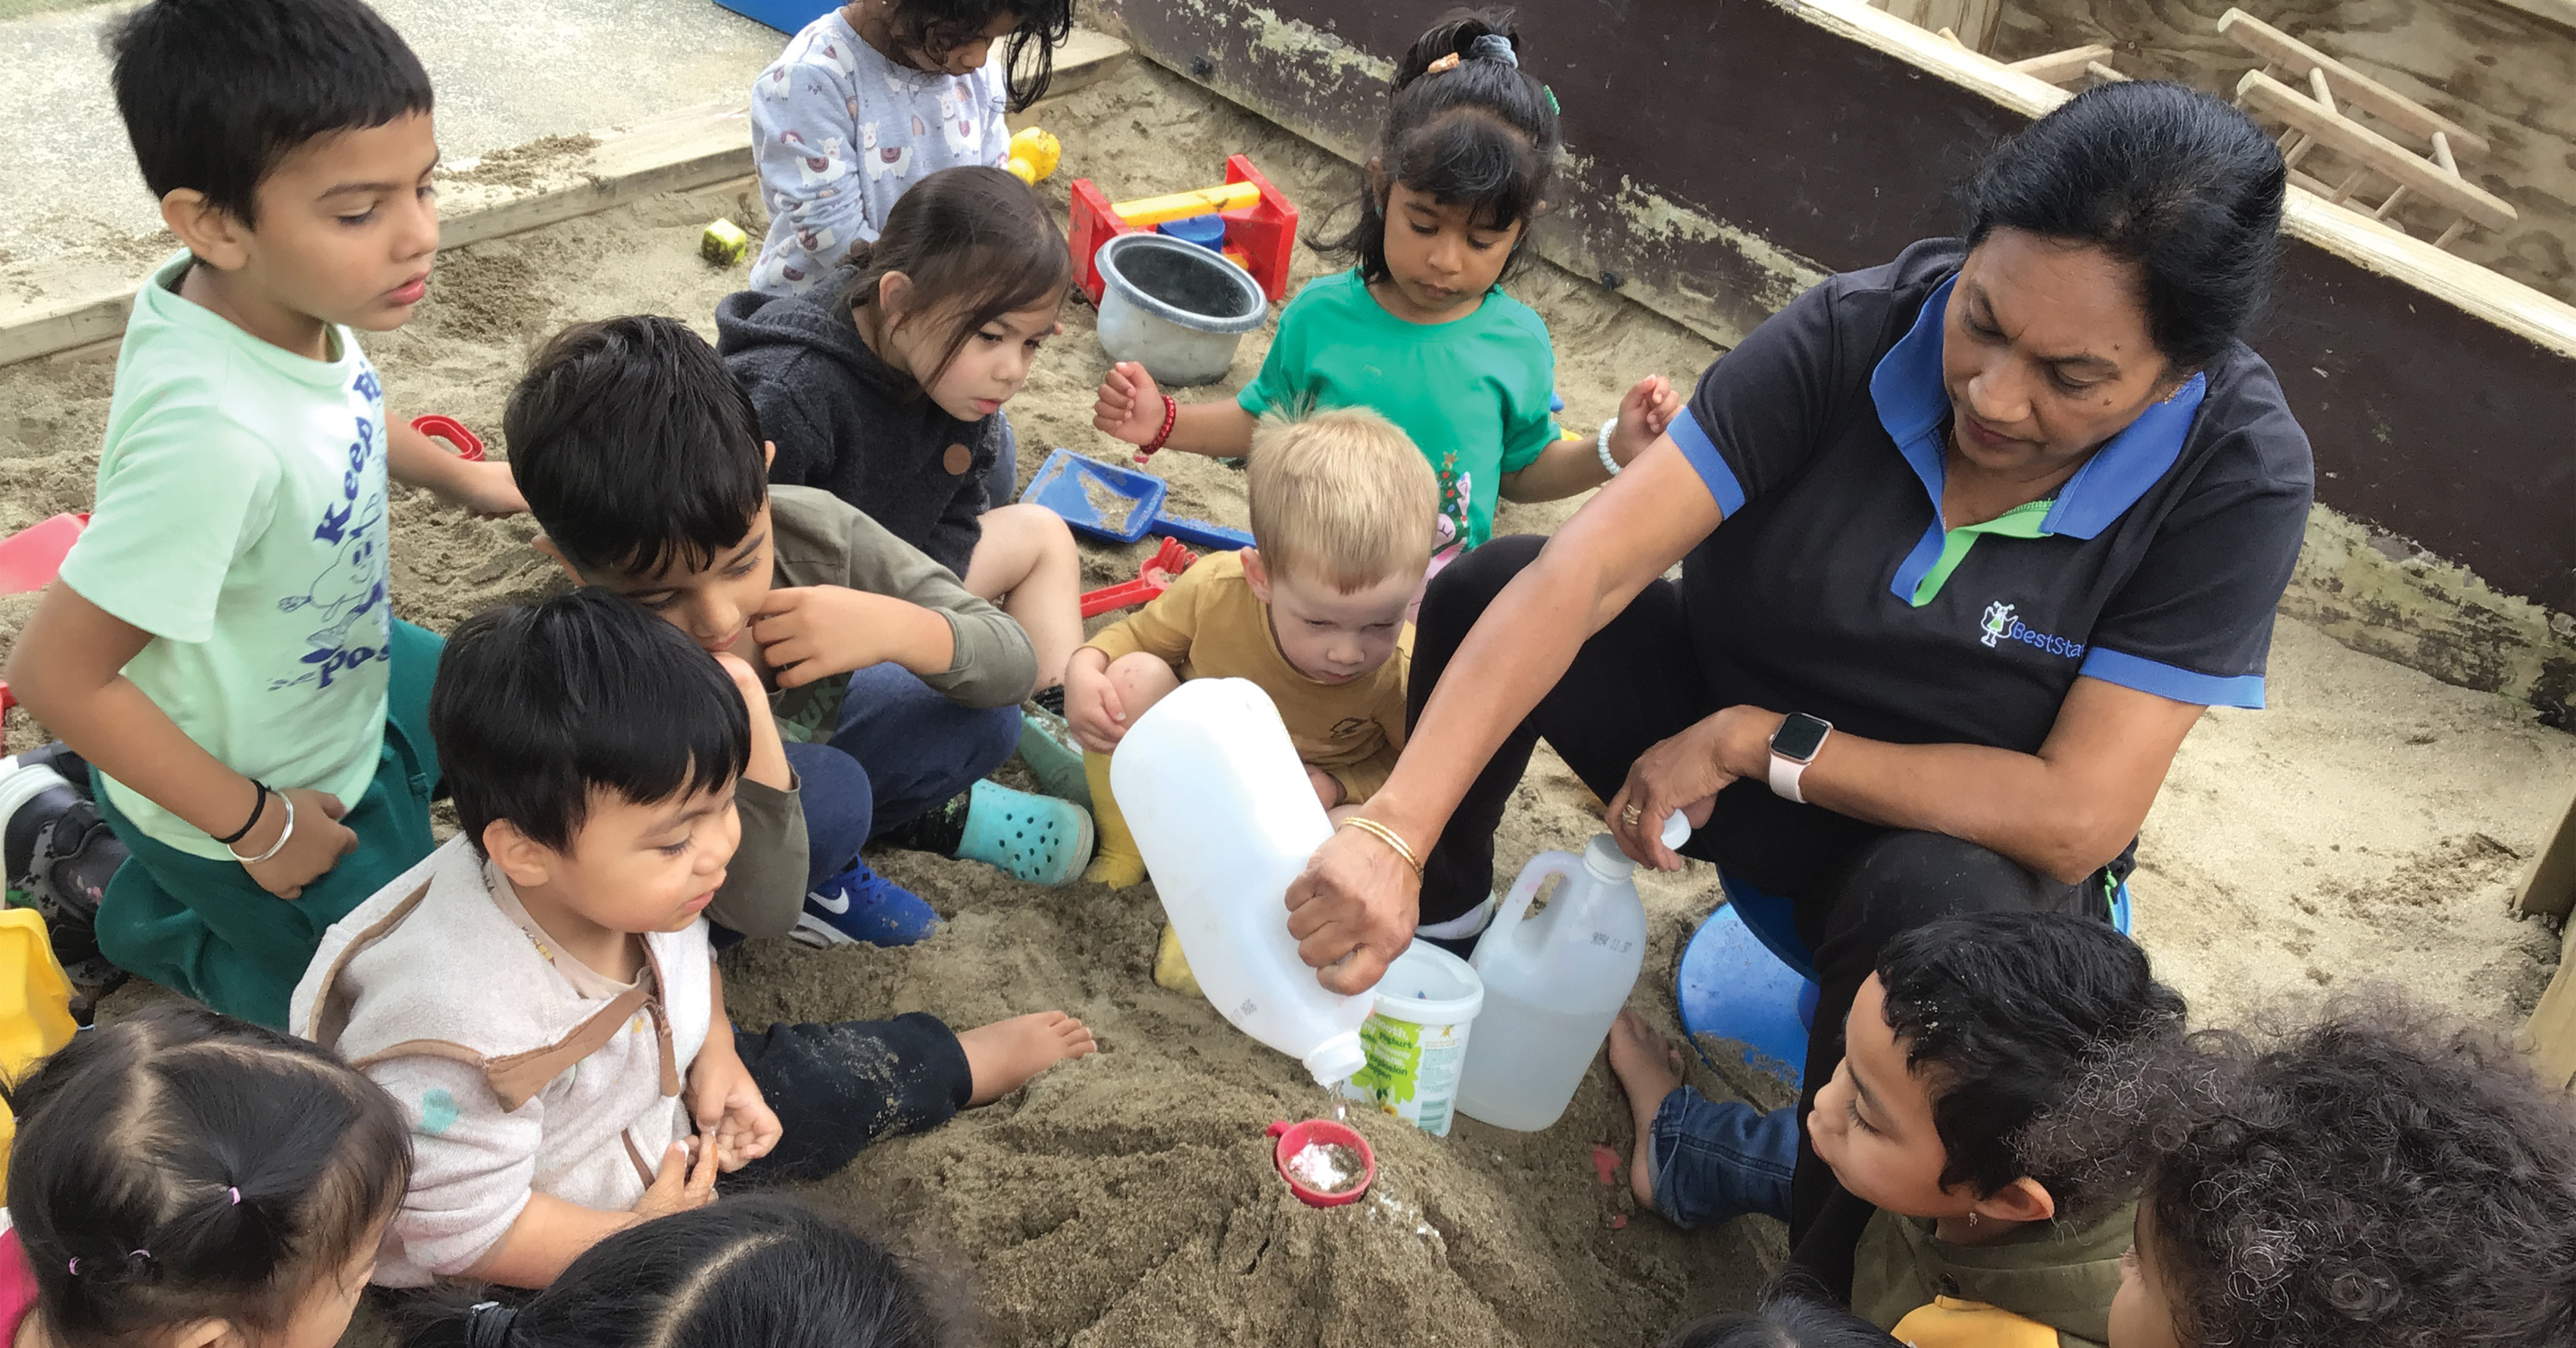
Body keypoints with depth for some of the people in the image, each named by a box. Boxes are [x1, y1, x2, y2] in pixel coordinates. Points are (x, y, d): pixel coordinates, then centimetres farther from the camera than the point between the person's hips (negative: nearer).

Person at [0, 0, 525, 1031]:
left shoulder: (282, 292, -20)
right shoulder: (213, 436, -43)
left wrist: (460, 477, 12)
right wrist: (257, 828, -24)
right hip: (261, 788, -6)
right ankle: (139, 908, 20)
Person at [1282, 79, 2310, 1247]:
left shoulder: (2239, 477, -24)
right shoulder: (1851, 336, -22)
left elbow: (2075, 817, -26)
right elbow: (1581, 575, -31)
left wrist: (1754, 743, -24)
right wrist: (1393, 837, -40)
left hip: (1962, 833, -2)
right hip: (1726, 725, 2)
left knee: (1941, 901, -38)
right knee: (1485, 588, -21)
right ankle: (1443, 913, 7)